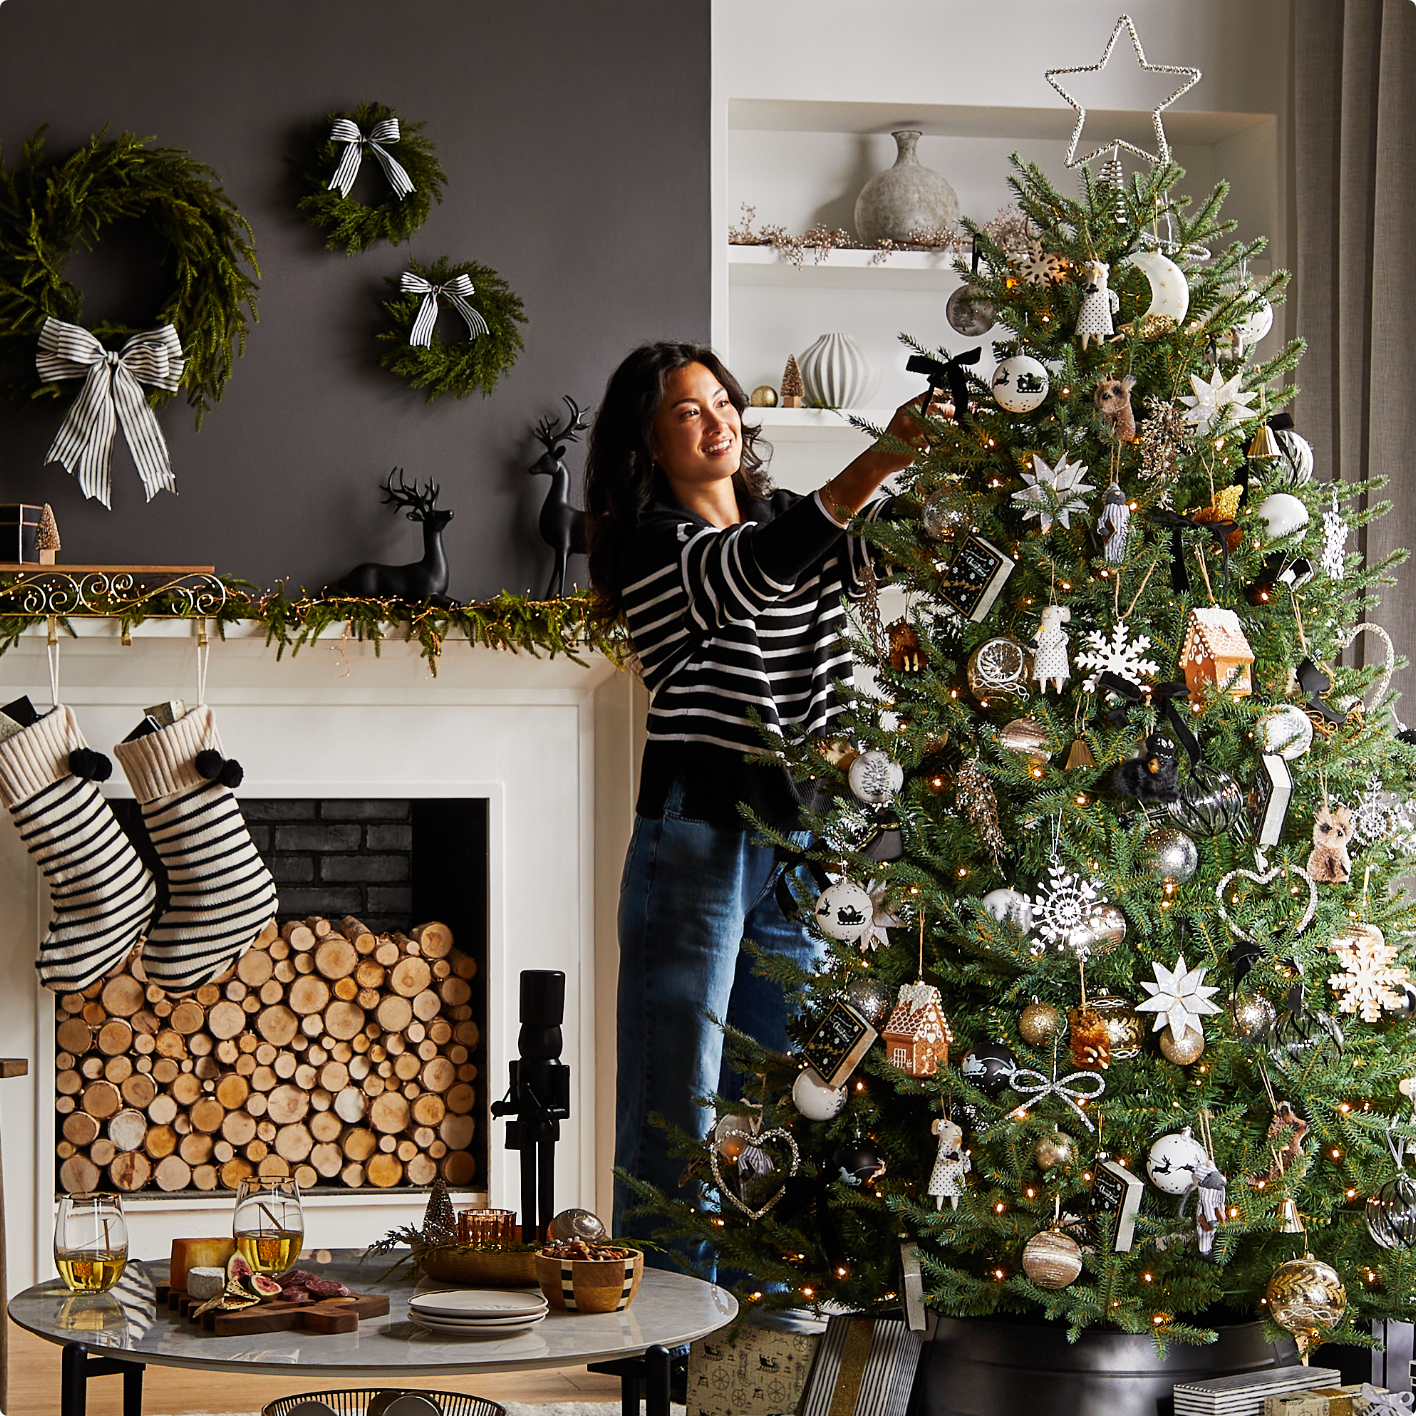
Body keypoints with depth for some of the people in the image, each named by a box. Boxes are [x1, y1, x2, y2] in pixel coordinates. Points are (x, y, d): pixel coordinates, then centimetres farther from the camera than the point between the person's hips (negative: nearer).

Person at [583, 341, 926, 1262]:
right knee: (679, 1091, -2)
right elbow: (756, 567, -26)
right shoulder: (653, 543, -8)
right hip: (698, 833, -7)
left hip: (795, 836, 7)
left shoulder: (787, 522, 14)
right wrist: (880, 463, -36)